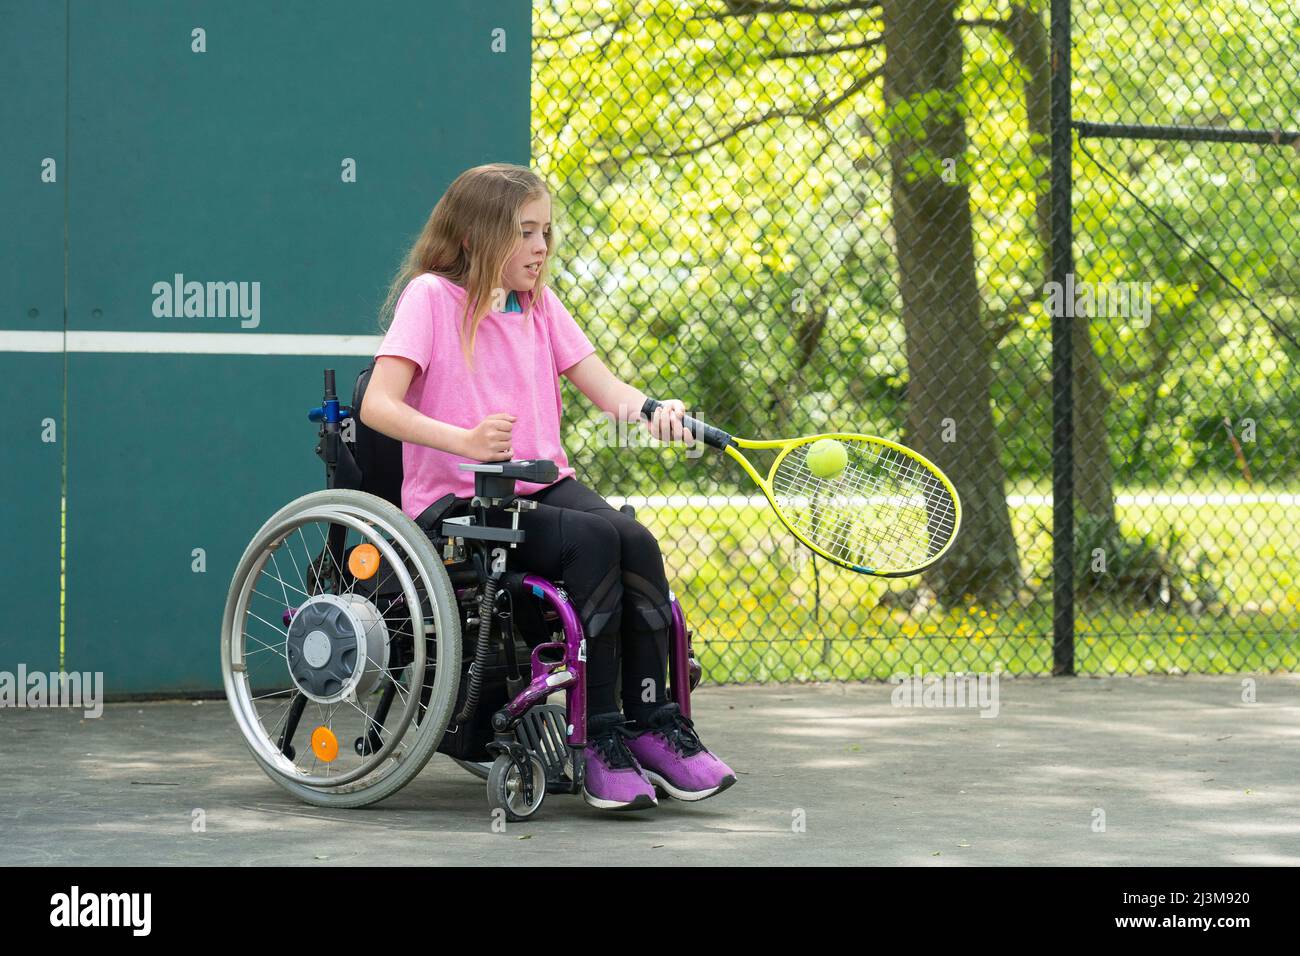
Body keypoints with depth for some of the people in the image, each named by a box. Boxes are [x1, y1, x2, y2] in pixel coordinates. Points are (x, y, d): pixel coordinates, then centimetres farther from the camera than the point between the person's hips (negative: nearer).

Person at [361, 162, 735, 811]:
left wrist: (653, 410, -17)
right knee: (594, 539, -29)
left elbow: (606, 389, 7)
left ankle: (653, 724, -14)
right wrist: (465, 440, -30)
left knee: (637, 542, -23)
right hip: (454, 502, -6)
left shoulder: (540, 304, 15)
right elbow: (377, 406, -14)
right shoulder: (430, 296, -4)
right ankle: (600, 739, -23)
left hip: (543, 484, 6)